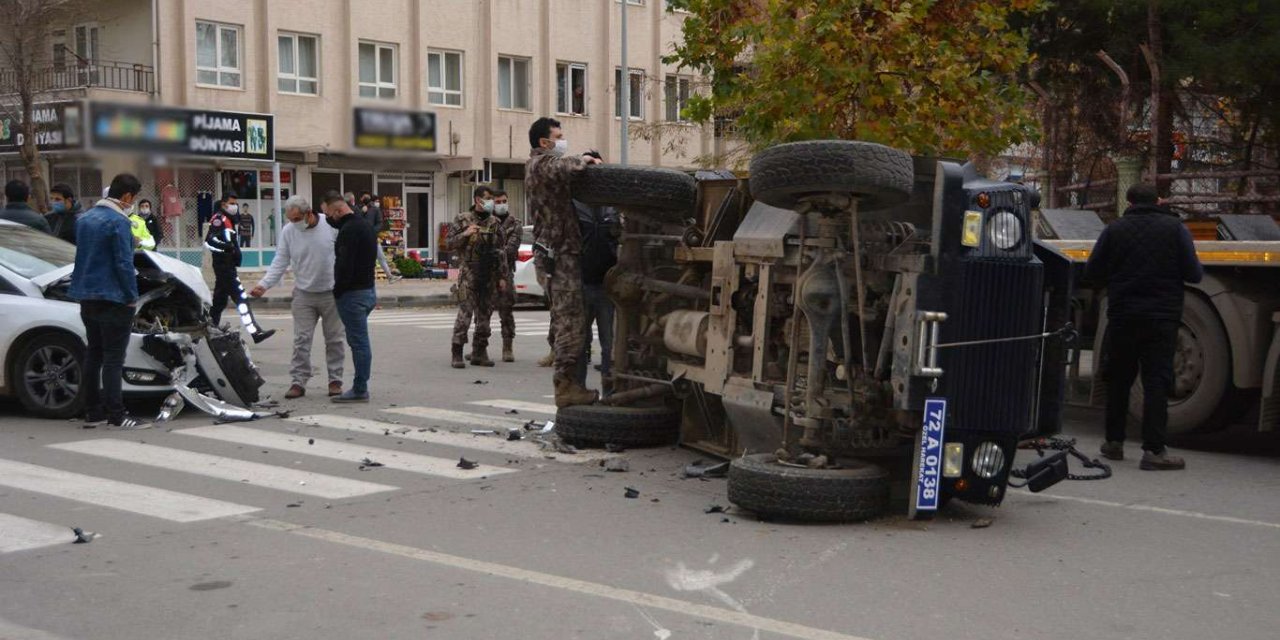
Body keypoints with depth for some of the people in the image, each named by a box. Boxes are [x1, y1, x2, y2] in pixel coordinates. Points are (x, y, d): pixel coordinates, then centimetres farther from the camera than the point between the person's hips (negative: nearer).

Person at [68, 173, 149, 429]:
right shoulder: (118, 222, -16)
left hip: (87, 298, 8)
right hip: (112, 300, -8)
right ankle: (116, 415, -6)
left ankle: (93, 412, 16)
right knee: (113, 359, -6)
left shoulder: (84, 219, 12)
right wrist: (132, 296, -9)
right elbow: (124, 263, -16)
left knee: (93, 355, 12)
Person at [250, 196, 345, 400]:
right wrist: (264, 285, -14)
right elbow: (280, 263, 0)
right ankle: (298, 381, 5)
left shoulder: (332, 226, -11)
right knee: (301, 340, -1)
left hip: (332, 293, -2)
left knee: (334, 339, 7)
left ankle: (335, 380, 17)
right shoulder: (288, 232, -2)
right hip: (304, 293, 2)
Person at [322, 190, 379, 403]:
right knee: (359, 341, 13)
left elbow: (345, 265, -21)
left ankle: (360, 390, -3)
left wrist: (338, 291, -10)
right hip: (367, 290, 10)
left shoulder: (349, 230, -16)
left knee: (358, 341, -6)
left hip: (353, 294, -10)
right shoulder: (364, 225, 16)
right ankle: (360, 387, 16)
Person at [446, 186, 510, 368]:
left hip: (490, 276, 4)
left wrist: (502, 276, 6)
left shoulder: (495, 223, 11)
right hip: (469, 273, -4)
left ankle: (479, 353, 16)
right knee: (465, 313, -10)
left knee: (485, 315, 7)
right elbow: (448, 243, 2)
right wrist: (465, 234, -15)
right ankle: (457, 354, -7)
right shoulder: (463, 220, 2)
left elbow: (502, 251, 11)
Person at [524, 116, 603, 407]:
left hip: (553, 249, 11)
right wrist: (584, 160, -14)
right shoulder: (543, 162, -11)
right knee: (570, 318, -11)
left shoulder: (535, 165, 22)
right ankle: (566, 385, -11)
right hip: (561, 249, -11)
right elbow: (562, 167, -31)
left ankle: (566, 383, 18)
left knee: (564, 317, 13)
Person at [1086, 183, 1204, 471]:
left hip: (1122, 317, 2)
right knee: (1156, 382, -2)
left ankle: (1114, 442, 21)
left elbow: (1092, 273, 3)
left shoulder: (1114, 229, 2)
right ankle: (1154, 450, -8)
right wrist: (1166, 273, 15)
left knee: (1118, 379, 15)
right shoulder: (1175, 228, -1)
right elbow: (1194, 273, -5)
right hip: (1162, 317, -2)